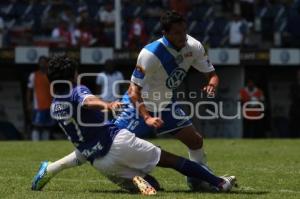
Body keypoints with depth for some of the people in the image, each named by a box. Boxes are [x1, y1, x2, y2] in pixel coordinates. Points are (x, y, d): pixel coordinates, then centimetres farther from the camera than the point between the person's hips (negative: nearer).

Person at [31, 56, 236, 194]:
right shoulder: (78, 91, -2)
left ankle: (134, 179, -20)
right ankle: (218, 182, -1)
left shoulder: (54, 107, 16)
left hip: (99, 162, 5)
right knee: (171, 159, 4)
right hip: (118, 141, -5)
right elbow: (89, 101, -28)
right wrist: (106, 105, -47)